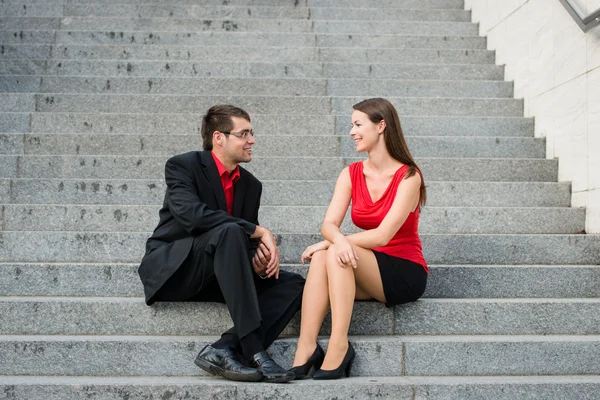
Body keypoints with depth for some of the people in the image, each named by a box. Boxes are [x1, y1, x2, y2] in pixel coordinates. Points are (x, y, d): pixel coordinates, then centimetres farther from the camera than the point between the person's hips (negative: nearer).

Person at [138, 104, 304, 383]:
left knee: (294, 285, -11)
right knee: (229, 231, -34)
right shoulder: (182, 166, -9)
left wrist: (261, 255, -18)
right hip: (173, 271, -6)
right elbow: (192, 215, -27)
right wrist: (259, 232, -26)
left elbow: (249, 243, 8)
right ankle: (253, 350, -39)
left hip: (212, 277, 7)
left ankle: (225, 349, -29)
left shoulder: (251, 185, 10)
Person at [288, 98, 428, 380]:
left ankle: (338, 347, -32)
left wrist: (331, 244, -20)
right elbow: (329, 224, -8)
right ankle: (306, 347, -34)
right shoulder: (351, 174, 6)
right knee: (321, 257, -27)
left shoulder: (408, 176, -11)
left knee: (333, 253, -29)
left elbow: (383, 235, -20)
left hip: (406, 274, -5)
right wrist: (339, 240, -32)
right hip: (367, 271, 5)